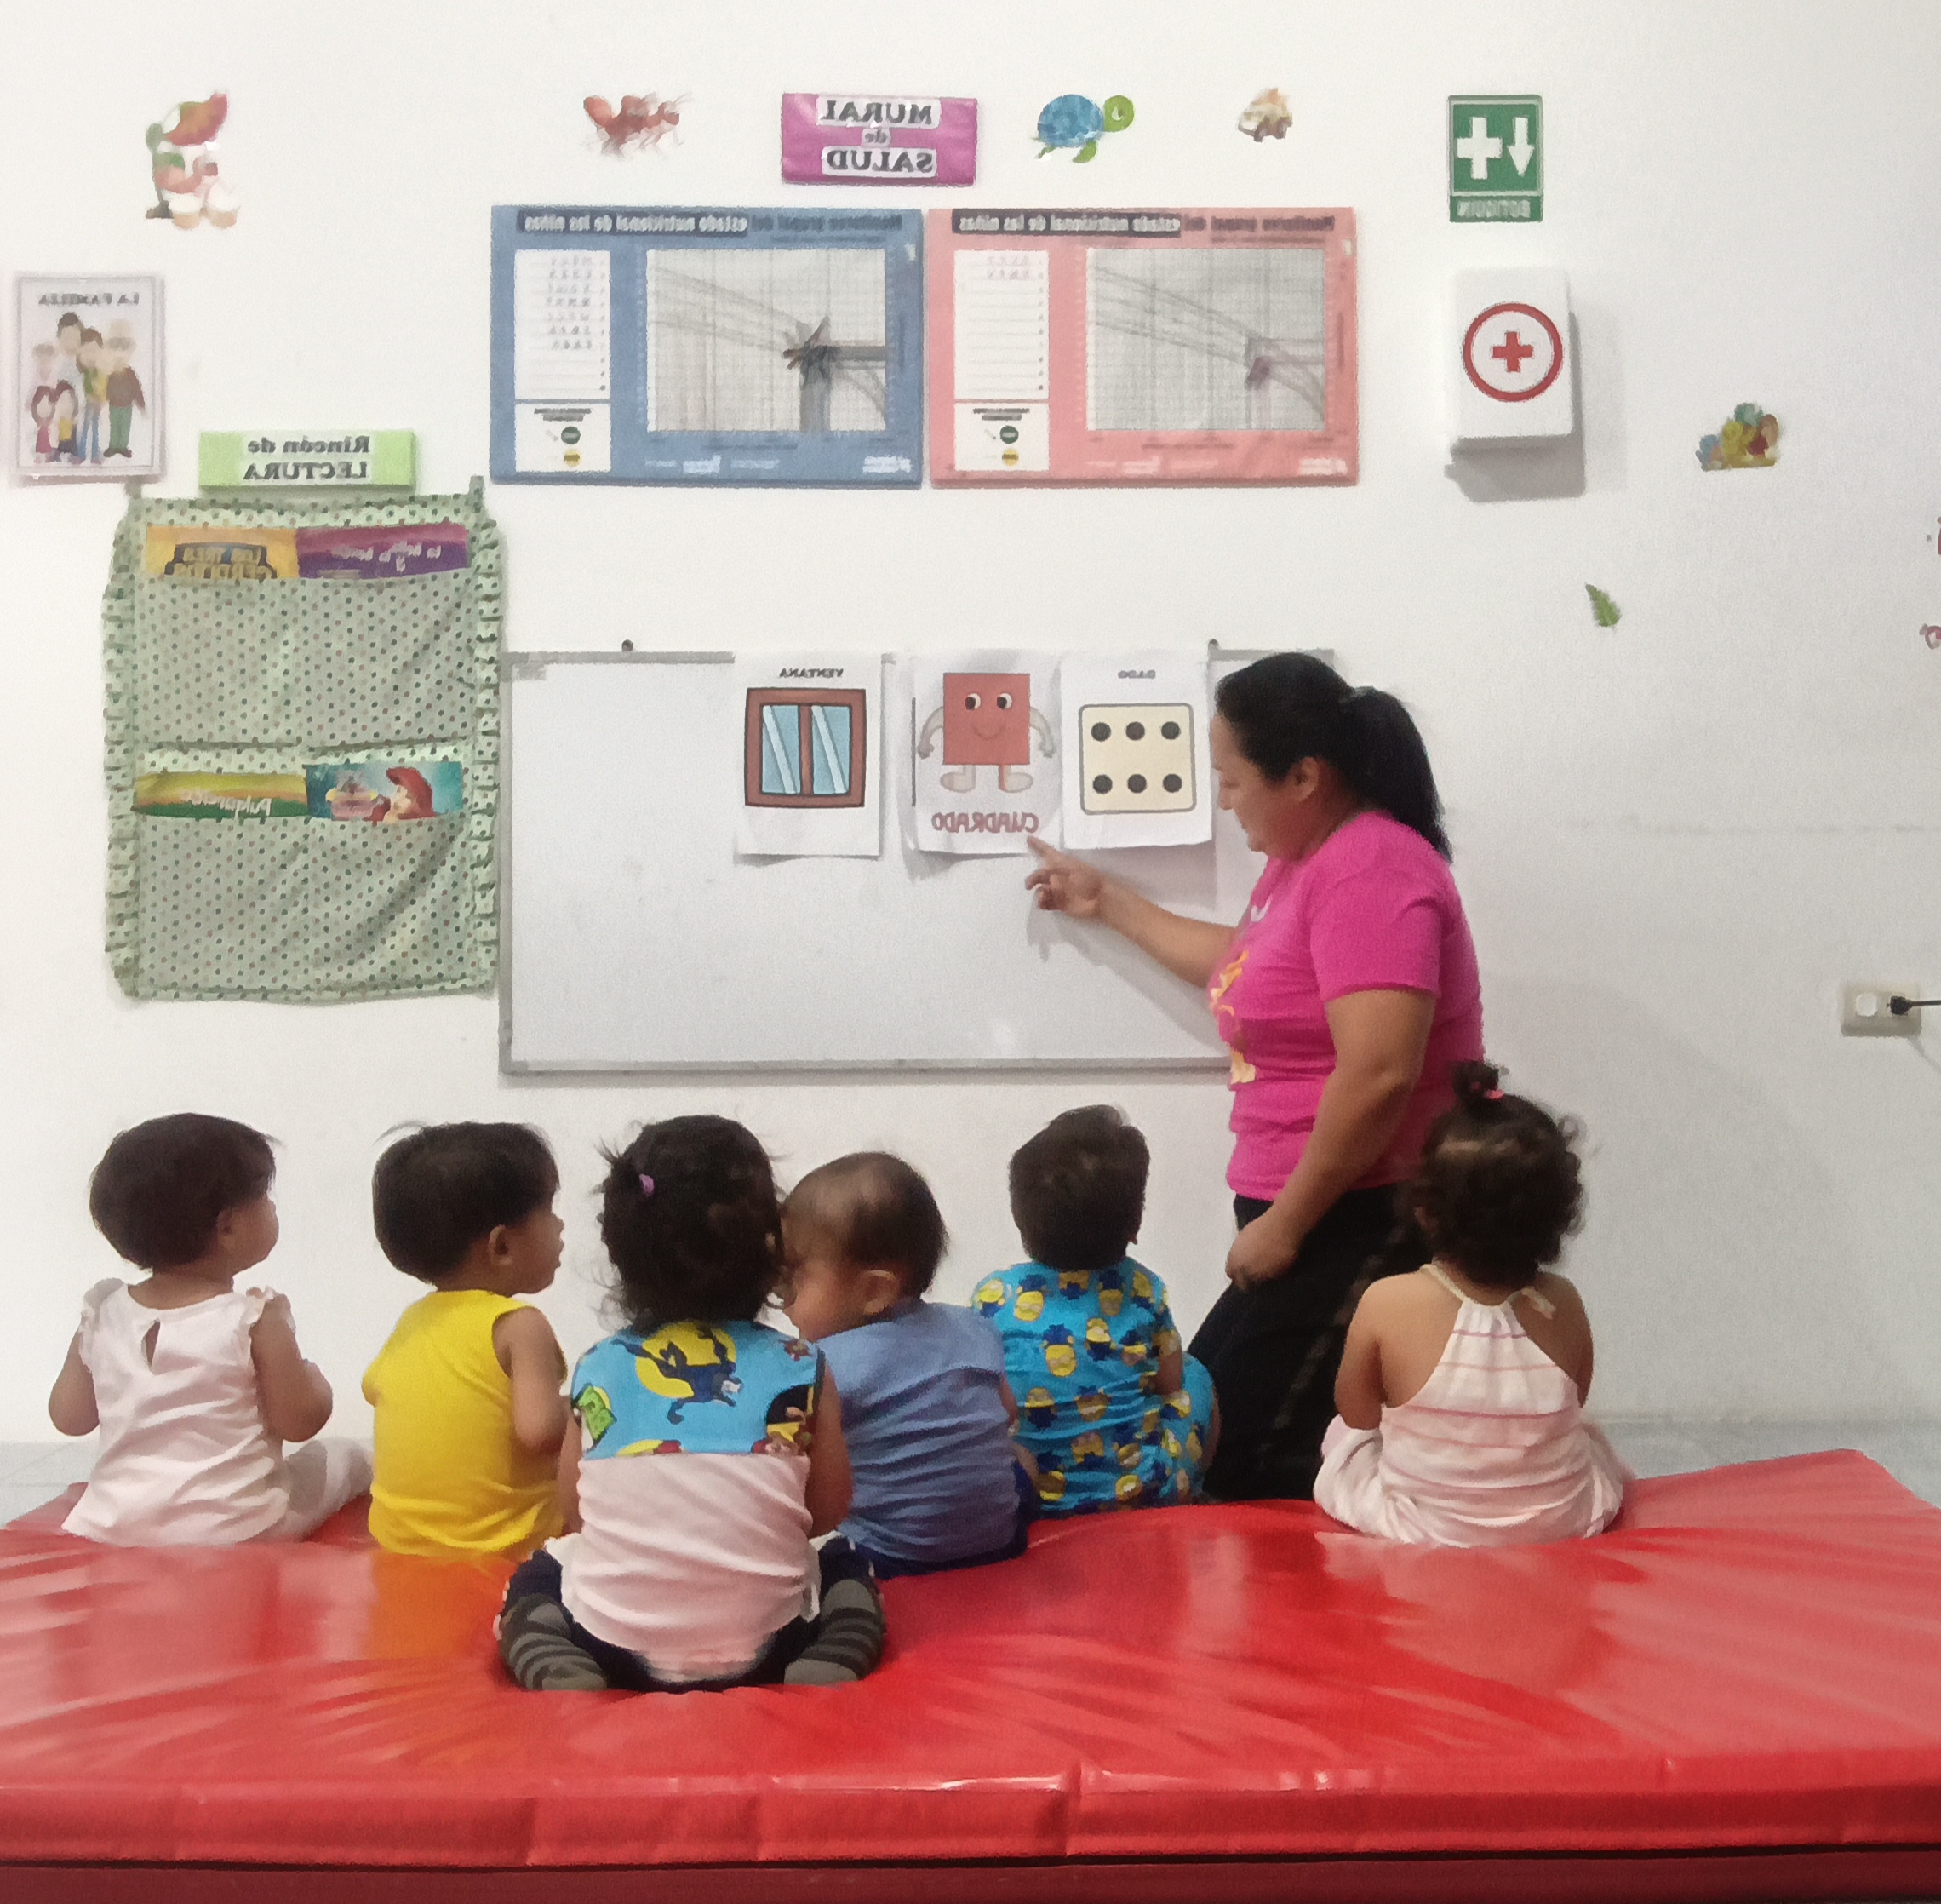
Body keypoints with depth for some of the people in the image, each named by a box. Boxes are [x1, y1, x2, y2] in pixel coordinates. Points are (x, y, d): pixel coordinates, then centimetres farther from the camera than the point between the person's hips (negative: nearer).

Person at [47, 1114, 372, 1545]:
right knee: (346, 1457, 17)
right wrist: (310, 1376, 7)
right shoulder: (255, 1320, -16)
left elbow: (68, 1417, 7)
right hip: (235, 1529, -5)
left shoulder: (102, 1313, -2)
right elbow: (298, 1422, -12)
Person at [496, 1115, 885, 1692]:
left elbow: (573, 1518, 9)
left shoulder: (596, 1369, 1)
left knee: (534, 1576, 29)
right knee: (845, 1566, 27)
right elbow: (829, 1512, 5)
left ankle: (560, 1675, 0)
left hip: (615, 1643, 1)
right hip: (763, 1645, -1)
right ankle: (828, 1668, -2)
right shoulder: (802, 1369, -3)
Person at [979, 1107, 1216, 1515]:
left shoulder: (993, 1297, -10)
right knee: (1194, 1376, 23)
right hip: (1143, 1493, 0)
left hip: (1025, 1500, 0)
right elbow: (1170, 1381, 5)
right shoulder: (1141, 1289, -8)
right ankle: (1188, 1495, 40)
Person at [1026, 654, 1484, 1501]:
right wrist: (1108, 903, 34)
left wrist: (1283, 1223, -20)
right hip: (1307, 1215, 11)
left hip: (1363, 1221, -11)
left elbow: (1378, 1075, -28)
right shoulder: (1302, 859, 14)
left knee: (1230, 1463, -12)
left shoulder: (1370, 872, -19)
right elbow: (1242, 966, 34)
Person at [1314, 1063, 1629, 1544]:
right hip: (1567, 1523, 3)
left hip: (1420, 1527, -2)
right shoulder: (1563, 1306, -13)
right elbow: (1574, 1401, 6)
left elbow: (1356, 1411, -5)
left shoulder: (1386, 1303, -21)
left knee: (1344, 1433, 25)